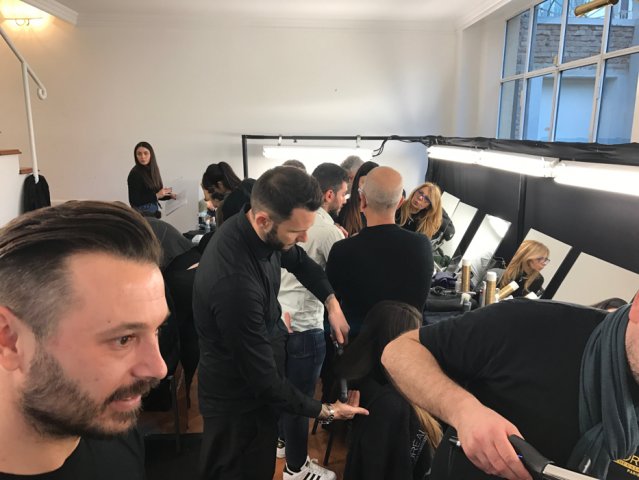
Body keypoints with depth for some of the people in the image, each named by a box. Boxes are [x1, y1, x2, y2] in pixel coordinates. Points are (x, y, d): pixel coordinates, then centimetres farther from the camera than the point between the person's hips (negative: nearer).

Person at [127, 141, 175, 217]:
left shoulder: (153, 170, 6)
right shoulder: (134, 174, -12)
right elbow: (134, 201, -16)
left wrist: (170, 195, 1)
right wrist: (156, 195, -20)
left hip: (154, 212, 6)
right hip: (142, 214, -6)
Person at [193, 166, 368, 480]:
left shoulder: (253, 230, -13)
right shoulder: (235, 283, -39)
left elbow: (299, 260, 9)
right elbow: (264, 380, -28)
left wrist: (331, 301, -5)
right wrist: (326, 411, -15)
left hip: (257, 384, 7)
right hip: (239, 401, -7)